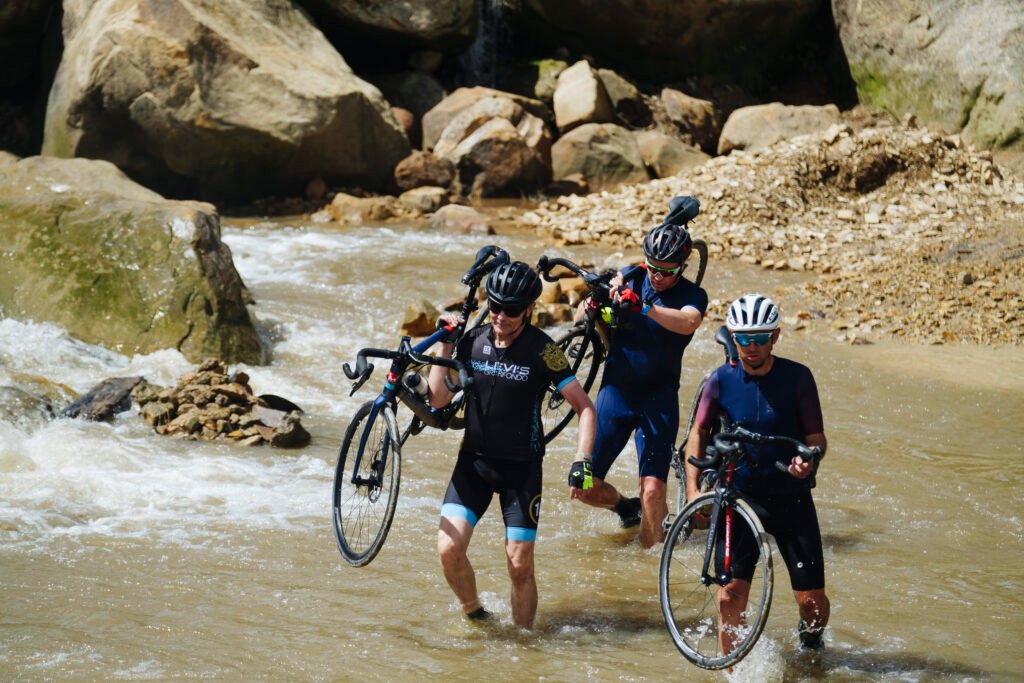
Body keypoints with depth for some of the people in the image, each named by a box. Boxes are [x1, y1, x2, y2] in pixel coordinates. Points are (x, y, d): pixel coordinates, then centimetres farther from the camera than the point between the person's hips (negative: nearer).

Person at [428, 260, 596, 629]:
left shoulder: (542, 350, -13)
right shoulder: (473, 341, -1)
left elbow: (584, 407, -11)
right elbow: (438, 399, -1)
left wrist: (582, 460, -24)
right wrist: (444, 344, -7)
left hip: (521, 468, -3)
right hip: (474, 460, 3)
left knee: (520, 567, -3)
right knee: (449, 549, -12)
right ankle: (475, 617, 13)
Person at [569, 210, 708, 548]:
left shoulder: (693, 295, -5)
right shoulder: (630, 278, 1)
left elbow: (687, 322, -29)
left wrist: (644, 307, -42)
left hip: (658, 396, -2)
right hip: (617, 389, 2)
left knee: (653, 489, -15)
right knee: (584, 487, 1)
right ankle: (624, 506, 33)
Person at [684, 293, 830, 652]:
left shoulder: (797, 377, -7)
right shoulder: (722, 380, -4)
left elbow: (816, 437, -6)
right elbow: (698, 433, 5)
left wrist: (809, 460, -29)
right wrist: (692, 490, -5)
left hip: (792, 498, 0)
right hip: (741, 496, 0)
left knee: (812, 601, -1)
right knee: (730, 597, -13)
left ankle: (811, 640, 35)